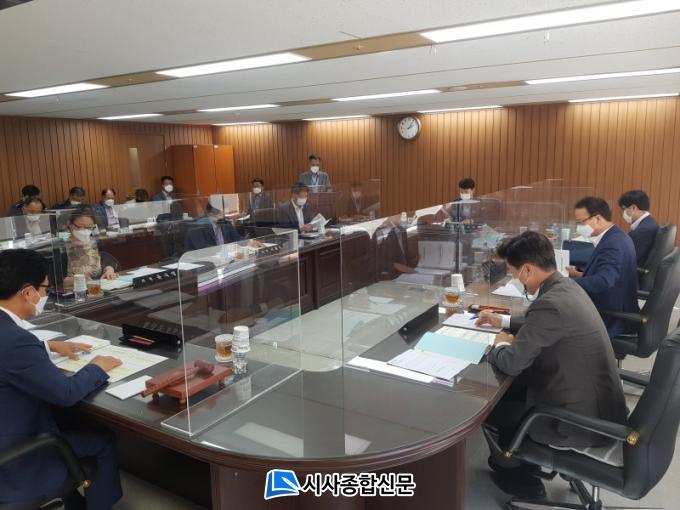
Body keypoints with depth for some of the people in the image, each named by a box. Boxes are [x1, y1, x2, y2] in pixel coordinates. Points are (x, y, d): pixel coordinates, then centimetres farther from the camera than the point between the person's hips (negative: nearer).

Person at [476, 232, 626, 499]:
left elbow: (511, 363, -22)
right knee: (509, 388, 19)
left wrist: (500, 345, -2)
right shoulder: (566, 286, 1)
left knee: (489, 405, 6)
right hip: (596, 401, 9)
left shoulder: (551, 304, -29)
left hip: (582, 418, -9)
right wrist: (503, 321, 23)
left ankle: (517, 474, 32)